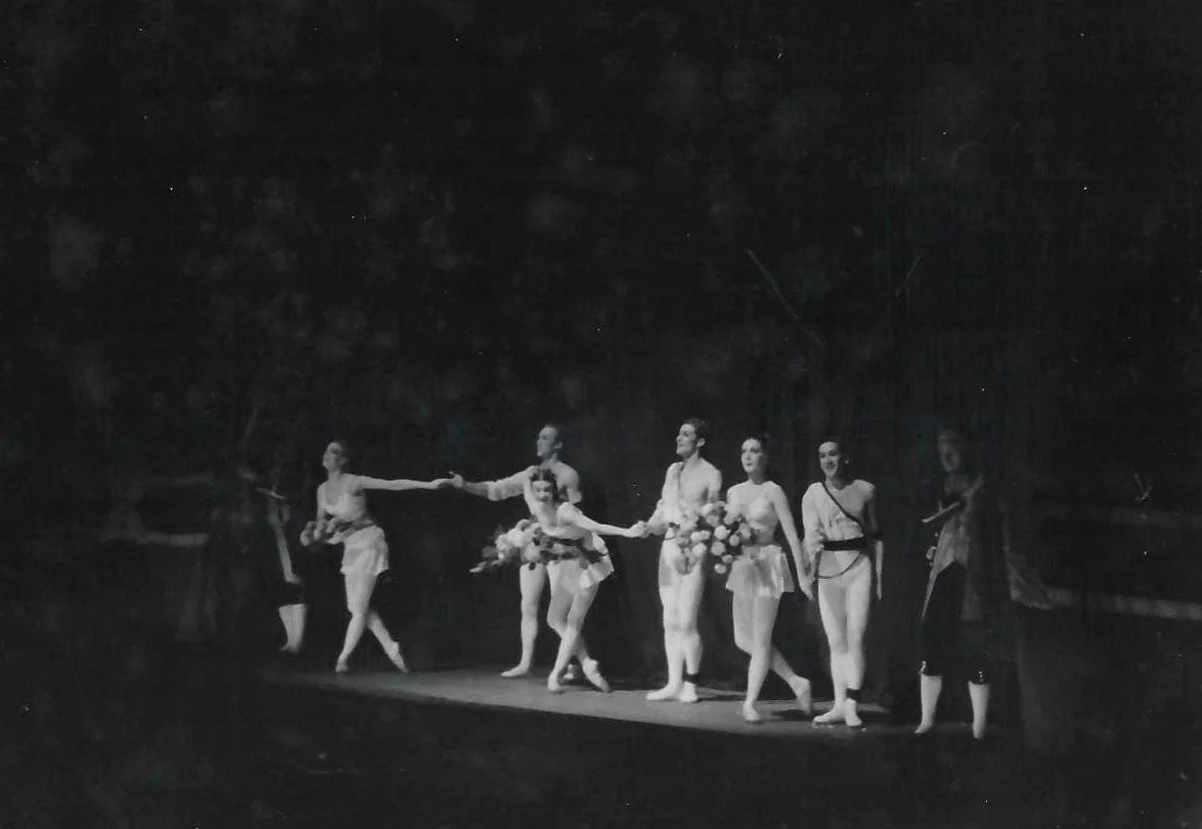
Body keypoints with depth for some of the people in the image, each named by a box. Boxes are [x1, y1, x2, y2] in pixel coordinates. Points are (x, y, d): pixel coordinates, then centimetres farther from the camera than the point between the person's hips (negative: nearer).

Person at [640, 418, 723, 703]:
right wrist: (654, 522, 2)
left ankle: (690, 684, 0)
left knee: (686, 621, -9)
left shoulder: (710, 474, -2)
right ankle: (674, 683, 12)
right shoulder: (672, 470, 17)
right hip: (669, 546, 7)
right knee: (670, 620, 7)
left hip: (693, 549, -7)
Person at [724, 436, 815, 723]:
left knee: (761, 640, -4)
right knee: (743, 640, 7)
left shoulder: (772, 491, -6)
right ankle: (797, 683, 19)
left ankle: (750, 703, 3)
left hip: (768, 566, -7)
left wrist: (802, 574, -15)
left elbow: (792, 534, -10)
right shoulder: (733, 492, 10)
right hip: (741, 567, 7)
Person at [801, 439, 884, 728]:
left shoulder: (865, 490, 4)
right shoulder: (813, 494, 3)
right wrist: (811, 563, -26)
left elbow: (874, 534, 11)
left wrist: (879, 575, 9)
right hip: (828, 570, 1)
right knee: (836, 642, 6)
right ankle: (839, 706, 12)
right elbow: (811, 533, -7)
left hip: (859, 567, -1)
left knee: (855, 637, -12)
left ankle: (852, 705, -12)